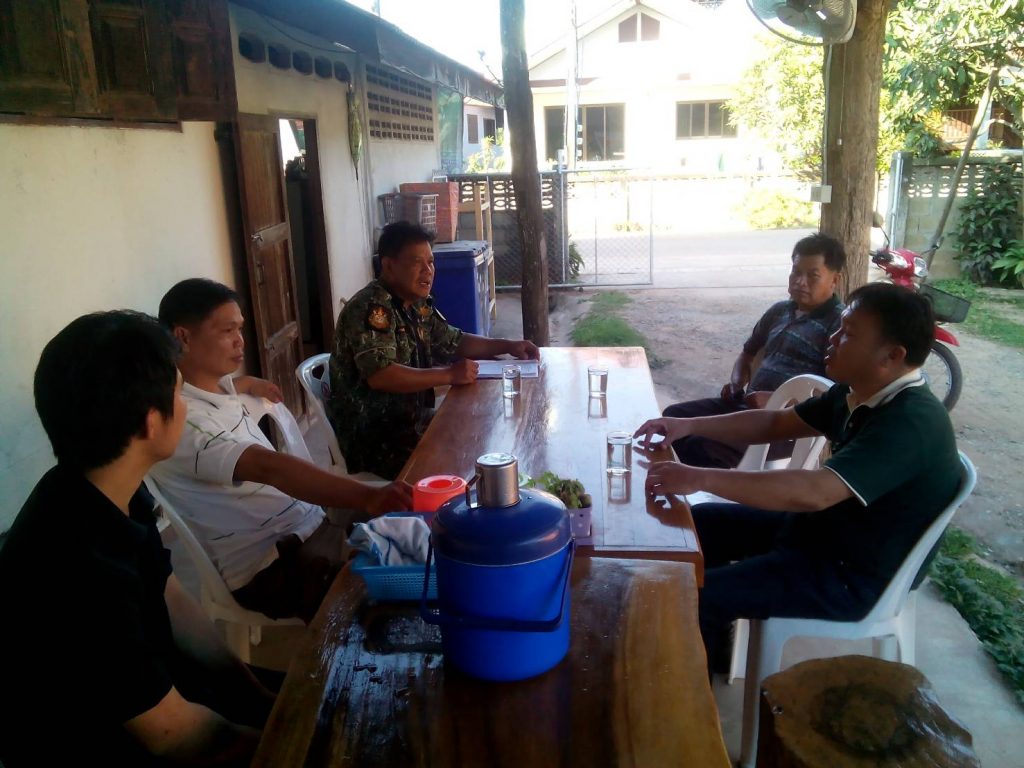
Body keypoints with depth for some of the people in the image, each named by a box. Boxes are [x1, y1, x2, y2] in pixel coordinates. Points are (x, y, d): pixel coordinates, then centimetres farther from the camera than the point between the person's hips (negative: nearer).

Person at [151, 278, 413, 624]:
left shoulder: (215, 385, 8)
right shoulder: (180, 417, -22)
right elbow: (269, 467, -39)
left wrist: (246, 383, 29)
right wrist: (369, 497, -49)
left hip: (311, 520, 10)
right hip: (270, 565, -10)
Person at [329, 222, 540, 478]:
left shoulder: (418, 305, 8)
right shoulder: (372, 308, -20)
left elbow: (453, 342, 20)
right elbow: (379, 375, -31)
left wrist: (507, 346, 6)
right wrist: (449, 375, -29)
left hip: (411, 420, 9)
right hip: (373, 438, -9)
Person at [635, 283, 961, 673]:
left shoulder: (910, 422, -30)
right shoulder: (858, 393, -1)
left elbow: (815, 492, -41)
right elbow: (776, 423, 8)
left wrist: (699, 478, -40)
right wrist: (689, 426, -4)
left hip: (851, 576, -9)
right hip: (820, 525, 10)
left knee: (700, 595, -17)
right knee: (701, 522, 13)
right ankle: (711, 639, 27)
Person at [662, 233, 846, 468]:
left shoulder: (839, 323, -6)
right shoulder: (779, 311, 17)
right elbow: (747, 354, 30)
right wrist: (736, 384, 9)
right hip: (748, 405, 8)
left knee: (702, 448, -28)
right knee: (674, 416, -6)